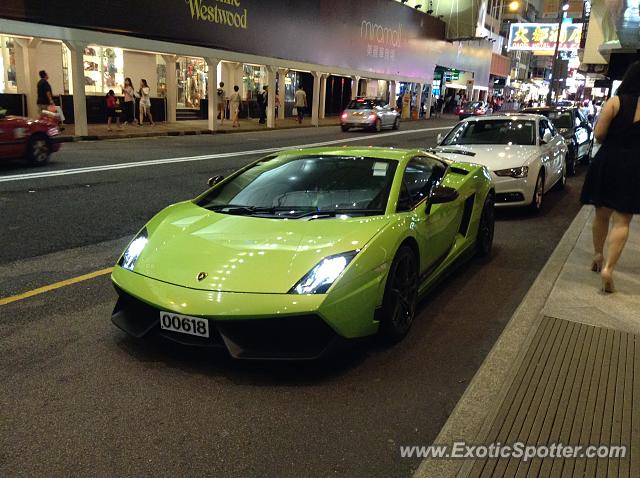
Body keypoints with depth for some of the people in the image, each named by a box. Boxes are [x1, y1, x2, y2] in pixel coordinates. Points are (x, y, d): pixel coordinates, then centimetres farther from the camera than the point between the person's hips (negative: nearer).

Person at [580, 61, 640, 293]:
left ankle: (598, 256, 32)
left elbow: (599, 134, -9)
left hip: (606, 163, 1)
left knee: (601, 213, 18)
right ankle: (608, 268, -12)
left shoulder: (615, 102, -5)